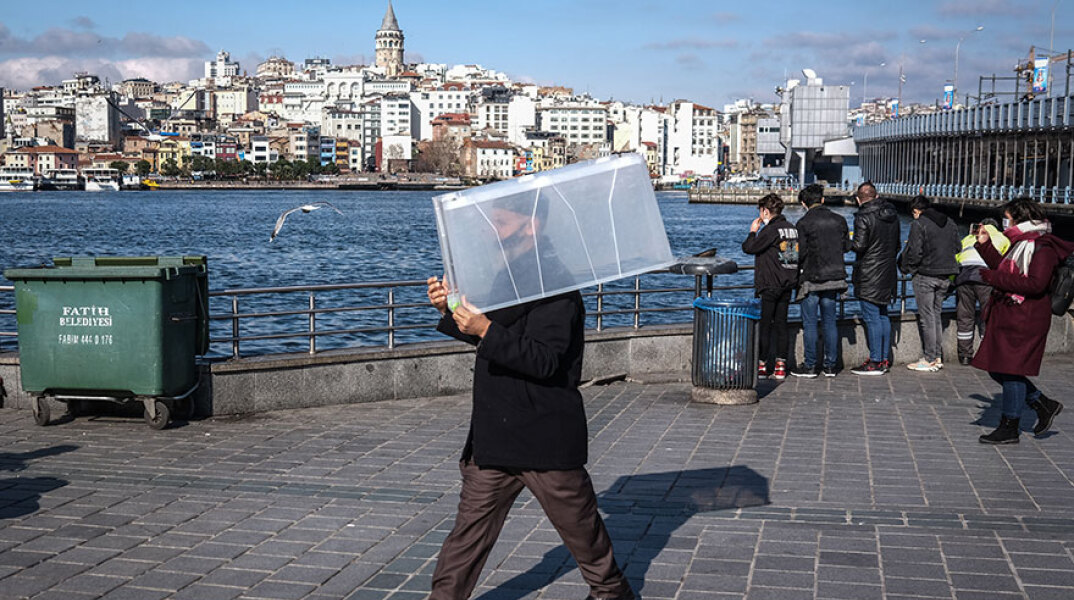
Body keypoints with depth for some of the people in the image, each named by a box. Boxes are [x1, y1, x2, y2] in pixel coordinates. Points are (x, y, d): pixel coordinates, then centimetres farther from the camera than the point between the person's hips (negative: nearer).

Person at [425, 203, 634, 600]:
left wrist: (485, 330, -32)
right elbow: (494, 340, 22)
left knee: (579, 526, 10)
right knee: (471, 525, 8)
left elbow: (545, 360, -25)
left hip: (545, 440, -7)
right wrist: (450, 311, 5)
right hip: (494, 436, 8)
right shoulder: (509, 278, 12)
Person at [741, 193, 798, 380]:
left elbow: (748, 248, -16)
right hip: (787, 285, 7)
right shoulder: (792, 228, 10)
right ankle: (780, 366, 8)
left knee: (764, 324, 0)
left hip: (769, 286, -7)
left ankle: (762, 365, 2)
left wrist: (753, 231, 0)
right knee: (781, 323, 9)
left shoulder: (770, 230, -14)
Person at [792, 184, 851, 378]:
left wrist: (798, 273, 4)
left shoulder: (804, 223, -10)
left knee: (809, 323, 2)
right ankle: (830, 365, 14)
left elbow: (800, 252, -13)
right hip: (834, 277, 5)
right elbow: (847, 247, 9)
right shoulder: (839, 220, 4)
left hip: (811, 279, -5)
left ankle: (810, 366, 4)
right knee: (830, 321, 11)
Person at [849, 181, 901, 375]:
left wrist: (851, 242, 0)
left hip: (868, 276, -8)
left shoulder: (863, 217, -16)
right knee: (883, 315, 16)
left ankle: (875, 362, -3)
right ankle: (885, 358, 20)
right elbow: (897, 244, 15)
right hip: (887, 274, 8)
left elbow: (859, 246, -20)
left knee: (872, 318, -4)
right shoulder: (892, 214, 9)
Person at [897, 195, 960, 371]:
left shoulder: (919, 224, -11)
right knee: (936, 315, 16)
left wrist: (906, 267, 1)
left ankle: (929, 359, 1)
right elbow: (956, 249, 17)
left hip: (925, 276, -7)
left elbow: (914, 252, -15)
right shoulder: (950, 224, 11)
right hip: (945, 277, 7)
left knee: (926, 317, -1)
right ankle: (938, 357, 17)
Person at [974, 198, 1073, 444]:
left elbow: (1035, 284, -23)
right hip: (1006, 316, 10)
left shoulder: (1043, 247, -14)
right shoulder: (1020, 243, 15)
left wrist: (995, 278, -22)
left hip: (1025, 320, -10)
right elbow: (1004, 268, 25)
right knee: (997, 369, 11)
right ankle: (1044, 405, 22)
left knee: (1011, 370, -4)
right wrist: (985, 244, 19)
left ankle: (1009, 428, 7)